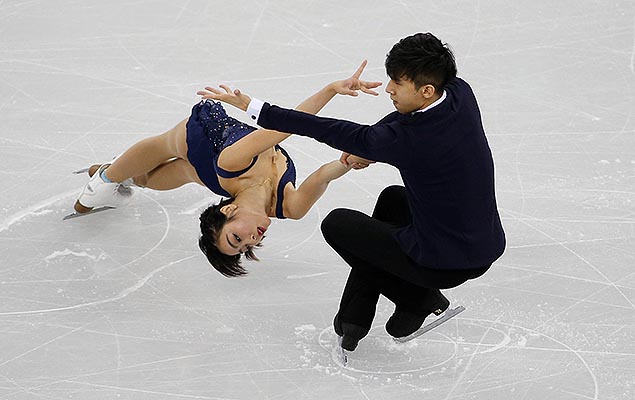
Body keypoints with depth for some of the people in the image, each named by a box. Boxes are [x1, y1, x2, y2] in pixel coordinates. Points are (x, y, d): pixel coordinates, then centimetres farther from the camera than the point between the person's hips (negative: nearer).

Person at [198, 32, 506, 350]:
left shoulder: (407, 140, -27)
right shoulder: (459, 92, -6)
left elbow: (336, 134, -20)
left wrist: (253, 107, -16)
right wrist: (371, 144, 5)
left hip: (445, 263, -8)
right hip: (489, 246, 8)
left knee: (337, 224, 10)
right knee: (393, 198, 31)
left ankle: (420, 299, 14)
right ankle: (354, 318, 29)